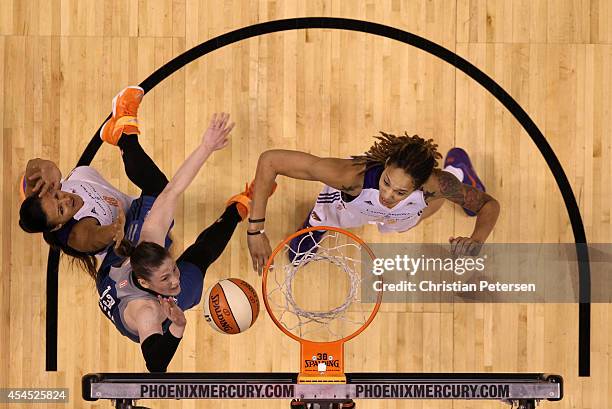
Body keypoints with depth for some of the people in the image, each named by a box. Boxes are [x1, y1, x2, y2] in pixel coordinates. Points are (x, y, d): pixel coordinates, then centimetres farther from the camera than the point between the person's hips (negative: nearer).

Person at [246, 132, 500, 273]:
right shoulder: (352, 174, -53)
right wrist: (256, 229, -52)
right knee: (298, 257, 20)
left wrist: (476, 242, -51)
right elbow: (270, 160, -50)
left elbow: (489, 204, -28)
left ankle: (457, 168, 64)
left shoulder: (434, 183, -47)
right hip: (344, 205, -1)